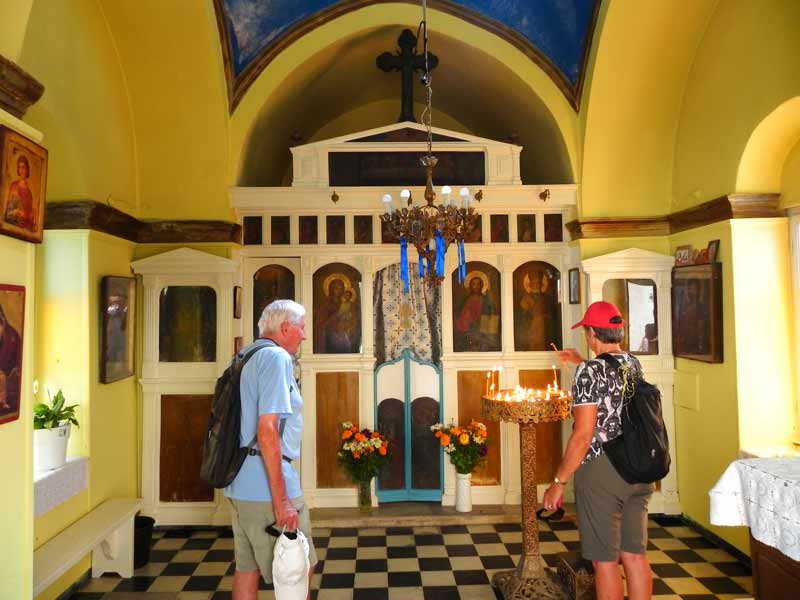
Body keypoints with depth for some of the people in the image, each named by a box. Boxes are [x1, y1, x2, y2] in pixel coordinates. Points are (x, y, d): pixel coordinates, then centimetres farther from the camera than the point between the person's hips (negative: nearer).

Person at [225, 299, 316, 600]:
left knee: (247, 568, 16)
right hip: (267, 487, -9)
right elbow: (267, 430, -23)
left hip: (240, 485, 9)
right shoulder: (277, 357, -15)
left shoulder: (249, 358, 13)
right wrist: (281, 500, -21)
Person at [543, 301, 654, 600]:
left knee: (605, 560, 6)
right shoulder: (634, 365, 5)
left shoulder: (589, 372, -16)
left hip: (601, 472, -7)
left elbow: (583, 436, -20)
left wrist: (558, 482, -13)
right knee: (635, 555, 15)